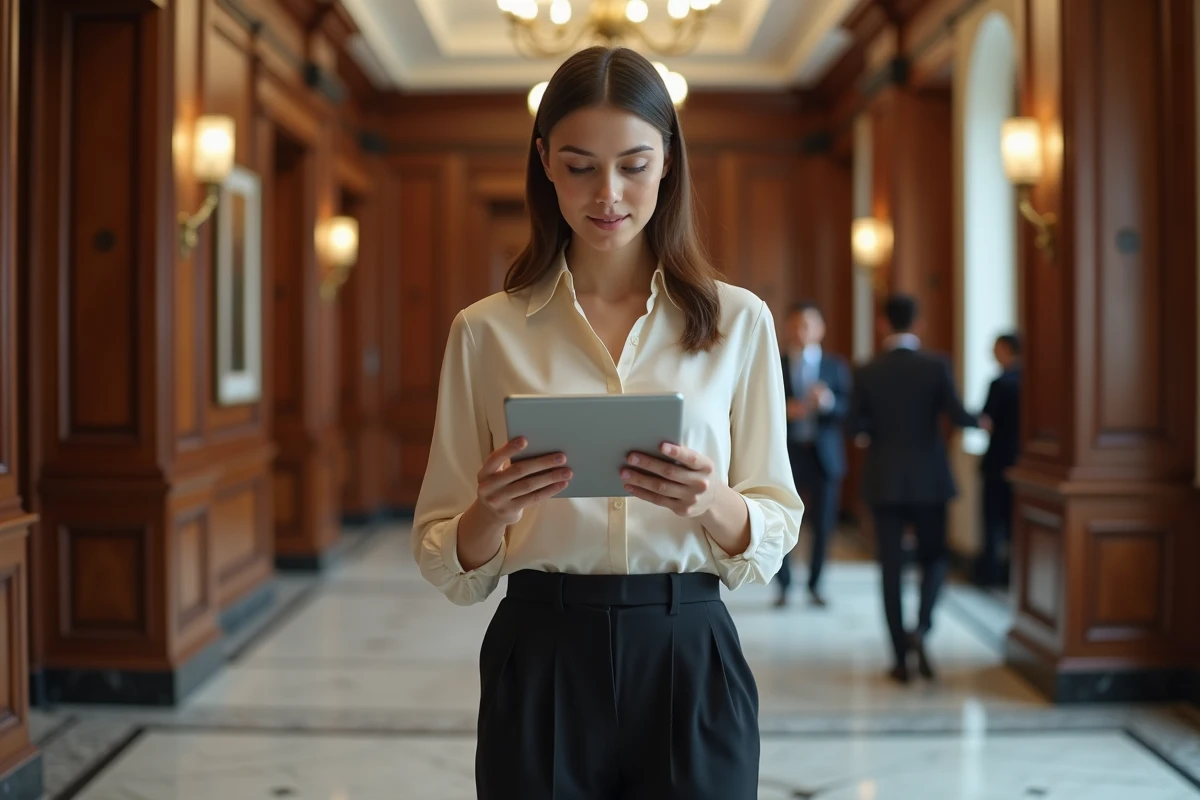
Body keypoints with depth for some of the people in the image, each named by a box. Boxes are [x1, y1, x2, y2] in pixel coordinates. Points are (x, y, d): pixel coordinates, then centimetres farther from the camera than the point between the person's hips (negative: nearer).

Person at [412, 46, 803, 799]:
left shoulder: (739, 321, 1)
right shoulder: (486, 331, 1)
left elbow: (773, 536, 2)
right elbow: (447, 563, 3)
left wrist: (709, 504, -19)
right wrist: (492, 511, -18)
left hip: (689, 662, 0)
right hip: (541, 665, 0)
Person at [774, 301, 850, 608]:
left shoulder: (836, 366, 5)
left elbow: (849, 409, -1)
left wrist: (828, 402, -20)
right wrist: (783, 410, -16)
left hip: (824, 454, 1)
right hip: (786, 452, -1)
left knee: (823, 525, 5)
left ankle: (814, 584, 20)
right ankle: (784, 585, 14)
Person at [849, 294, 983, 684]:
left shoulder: (867, 372, -5)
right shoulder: (936, 366, -7)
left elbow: (856, 424, -6)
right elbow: (958, 415, -11)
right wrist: (978, 420, 11)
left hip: (884, 479, 0)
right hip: (929, 477, 0)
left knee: (891, 567, 5)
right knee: (934, 556, 15)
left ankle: (901, 657, 6)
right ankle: (921, 628, -9)